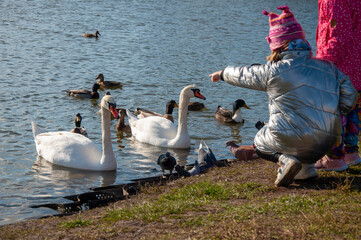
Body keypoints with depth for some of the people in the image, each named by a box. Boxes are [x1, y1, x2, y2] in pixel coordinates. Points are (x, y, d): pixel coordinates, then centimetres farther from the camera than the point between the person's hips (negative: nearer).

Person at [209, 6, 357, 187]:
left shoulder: (274, 72, -4)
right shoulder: (329, 68, 7)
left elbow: (243, 75, 13)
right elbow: (349, 97, 5)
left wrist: (222, 73, 33)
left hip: (291, 138, -5)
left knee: (259, 143, 28)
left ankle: (285, 159, -5)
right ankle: (305, 166, 15)